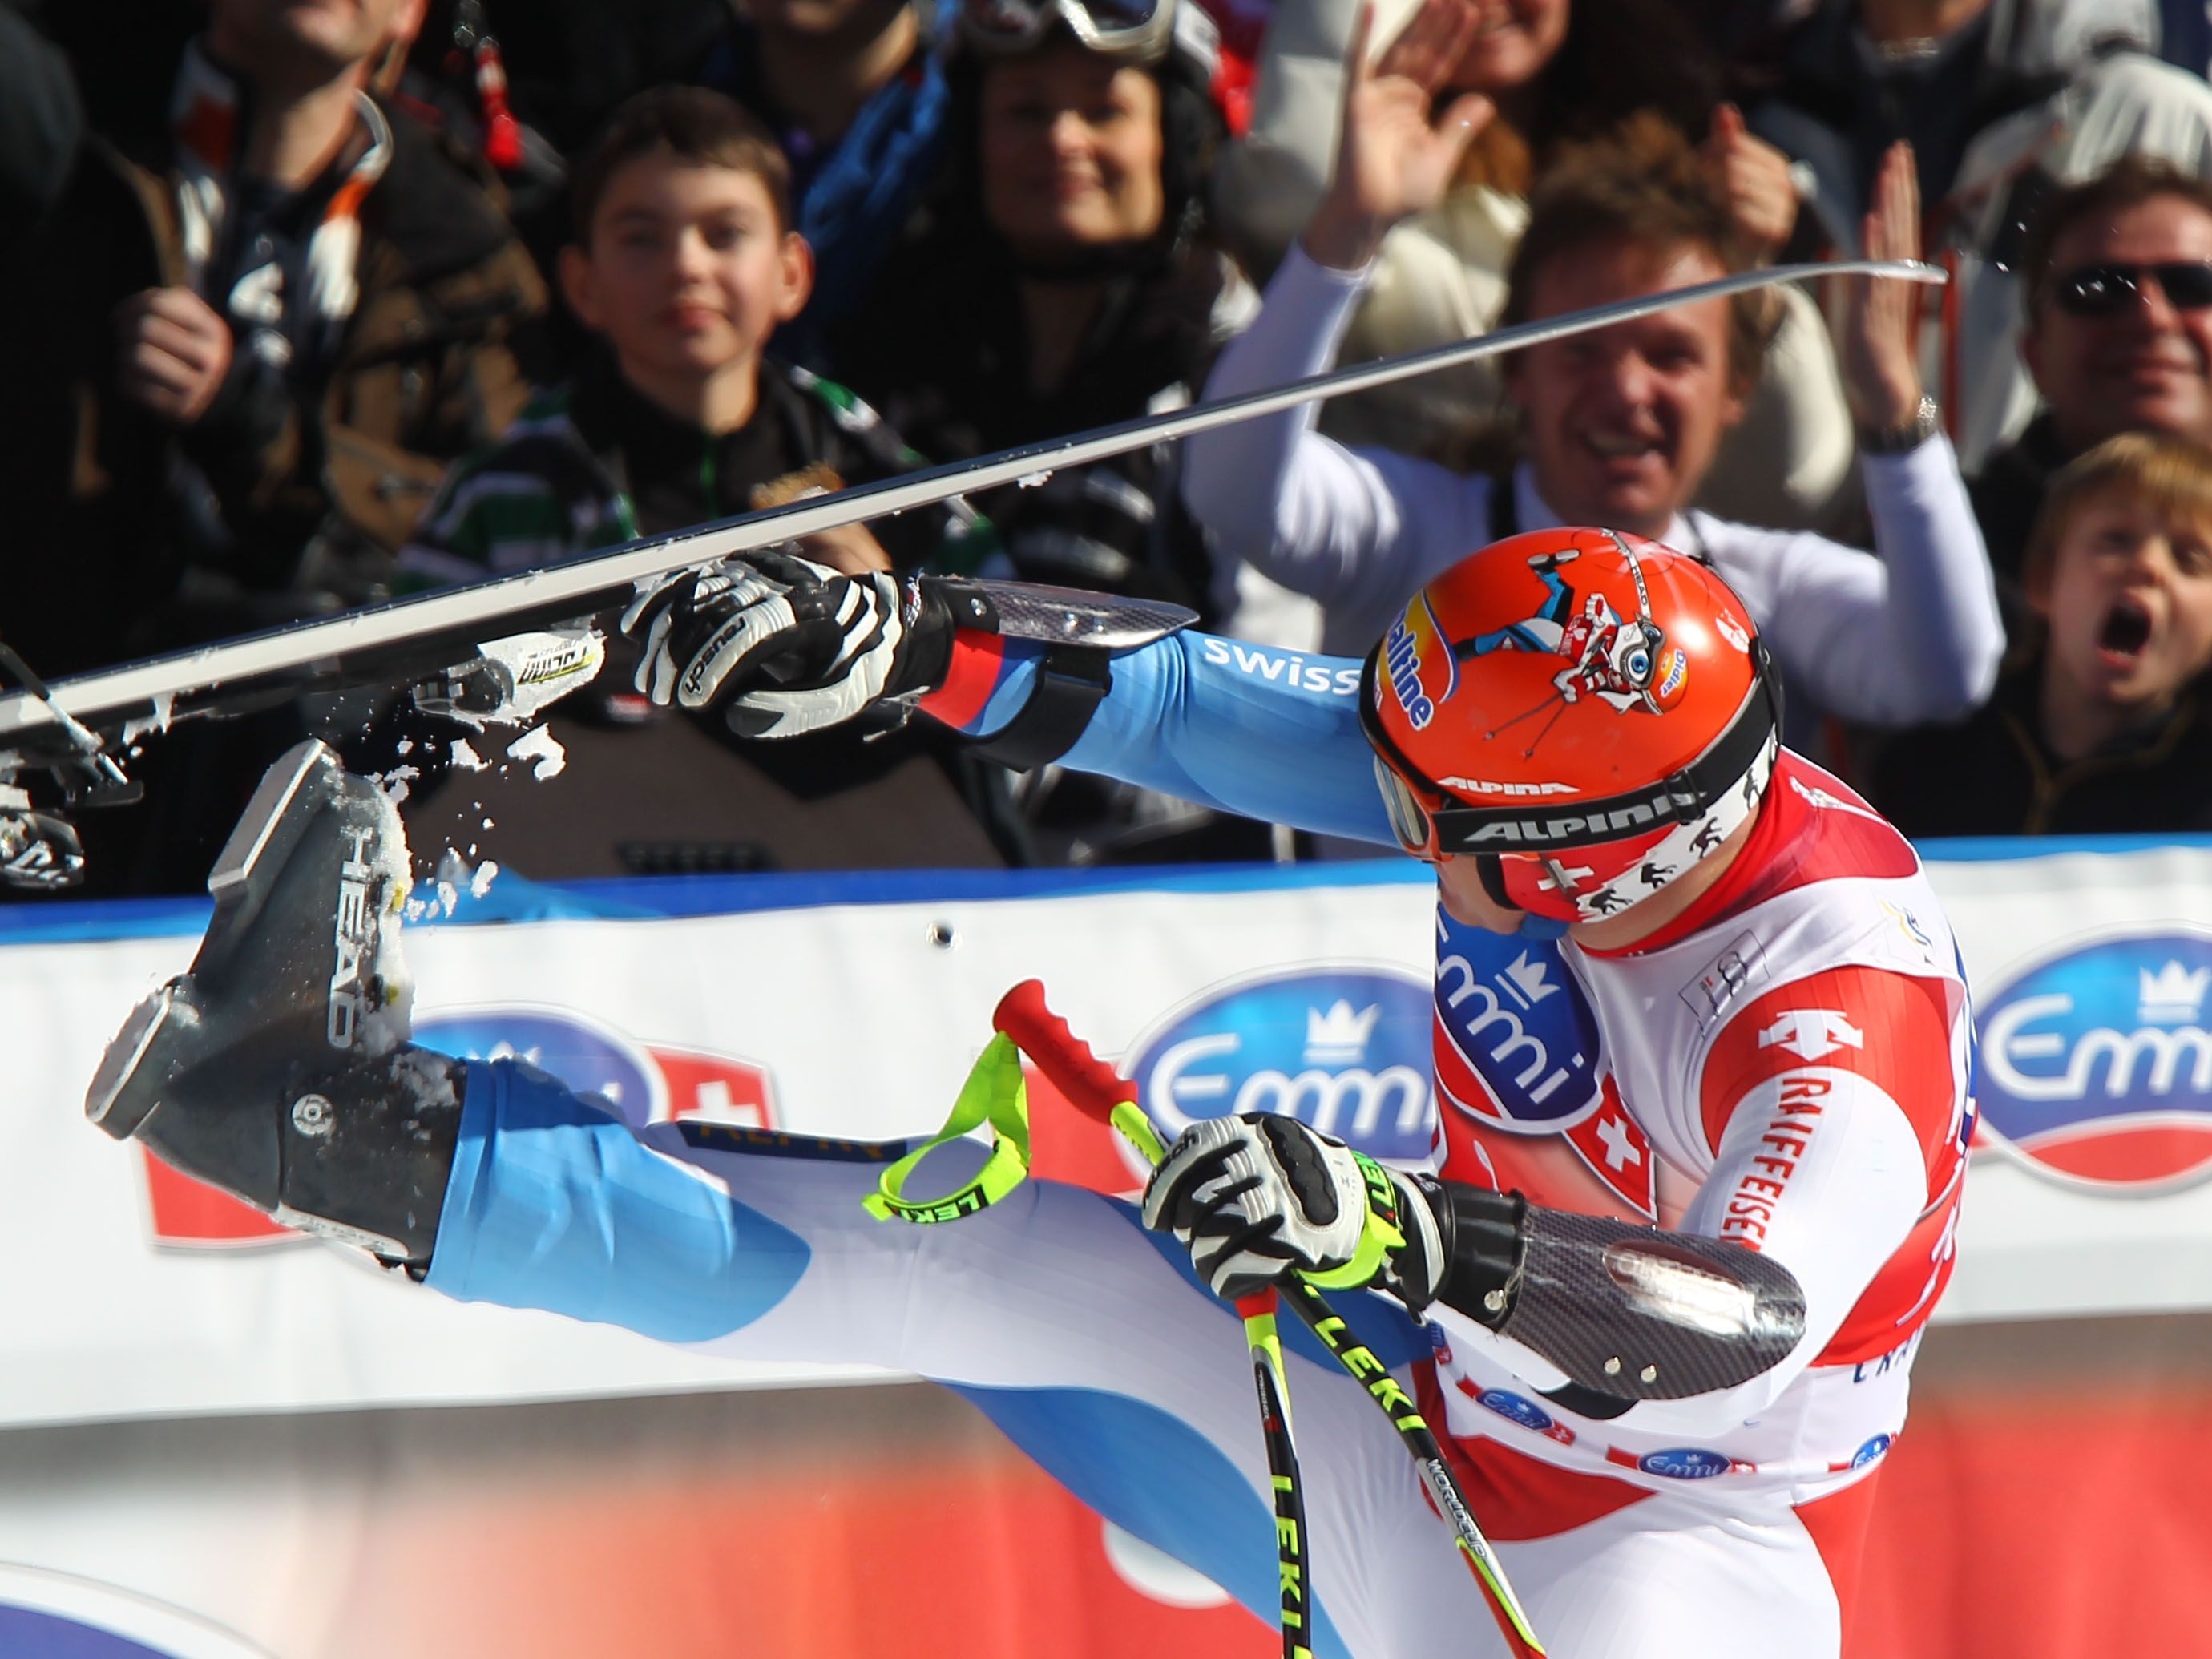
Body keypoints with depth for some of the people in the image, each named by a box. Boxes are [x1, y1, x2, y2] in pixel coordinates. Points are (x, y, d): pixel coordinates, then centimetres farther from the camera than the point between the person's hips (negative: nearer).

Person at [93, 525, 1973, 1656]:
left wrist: (1407, 1237, -61)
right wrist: (914, 639, -13)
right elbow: (1192, 700, 1)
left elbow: (1751, 1327, -48)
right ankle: (361, 1132, -12)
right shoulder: (1534, 761, -8)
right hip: (1426, 1462, 7)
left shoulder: (1847, 989, -31)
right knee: (982, 1263, -6)